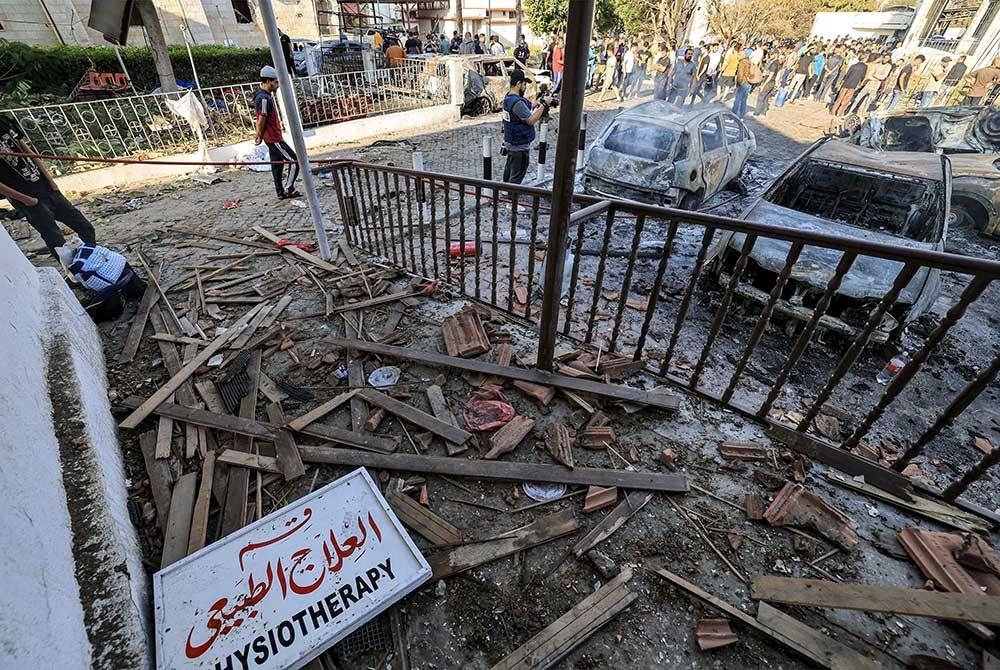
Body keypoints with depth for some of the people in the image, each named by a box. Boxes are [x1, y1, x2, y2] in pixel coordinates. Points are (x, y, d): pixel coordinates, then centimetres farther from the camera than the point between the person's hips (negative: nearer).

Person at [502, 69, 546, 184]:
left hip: (510, 142, 10)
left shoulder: (508, 96, 5)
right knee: (517, 175, -1)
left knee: (509, 169, 23)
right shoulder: (517, 102, -26)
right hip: (519, 146, -10)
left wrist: (538, 102, 0)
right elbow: (531, 120, -25)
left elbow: (527, 107, 14)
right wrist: (543, 105, -19)